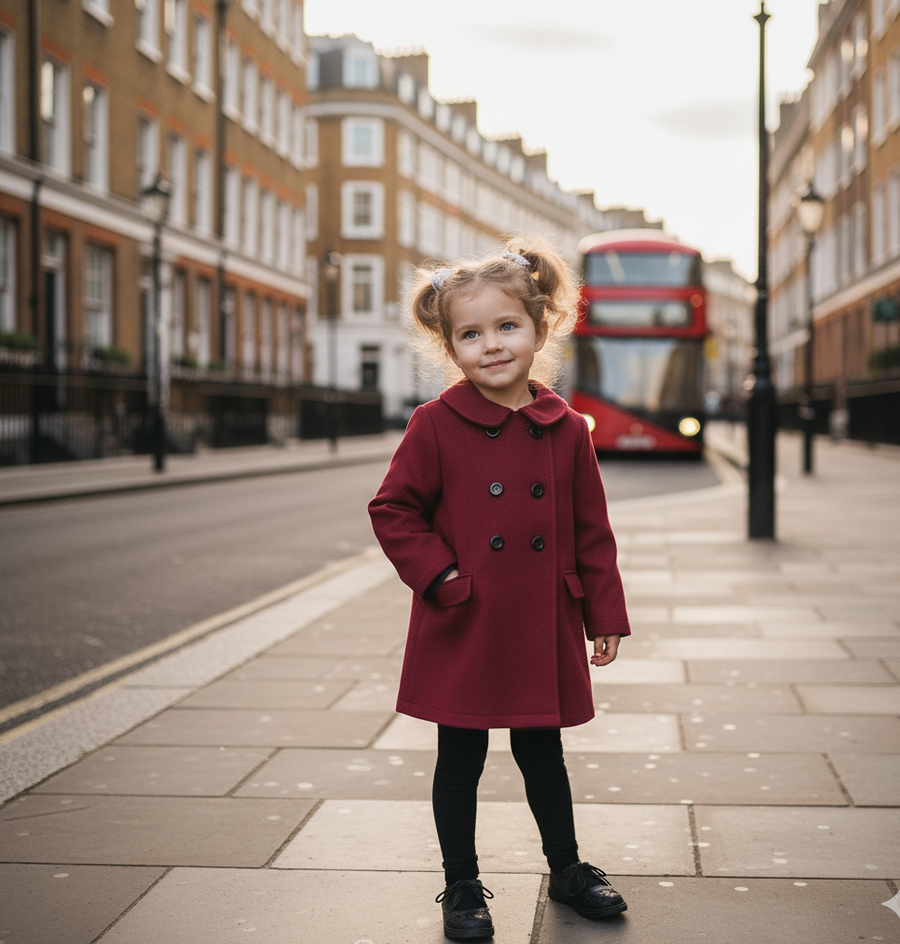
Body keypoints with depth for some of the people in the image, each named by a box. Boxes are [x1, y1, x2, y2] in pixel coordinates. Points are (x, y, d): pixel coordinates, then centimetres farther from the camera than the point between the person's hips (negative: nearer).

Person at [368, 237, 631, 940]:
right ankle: (462, 886, 25)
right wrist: (439, 574, -12)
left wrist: (606, 616, 6)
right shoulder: (437, 425, -8)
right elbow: (393, 509, -2)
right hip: (463, 629, -2)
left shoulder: (567, 430, -1)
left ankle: (567, 869, 36)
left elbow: (591, 531, 5)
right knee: (460, 759, 10)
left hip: (542, 630, 2)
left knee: (542, 752, 16)